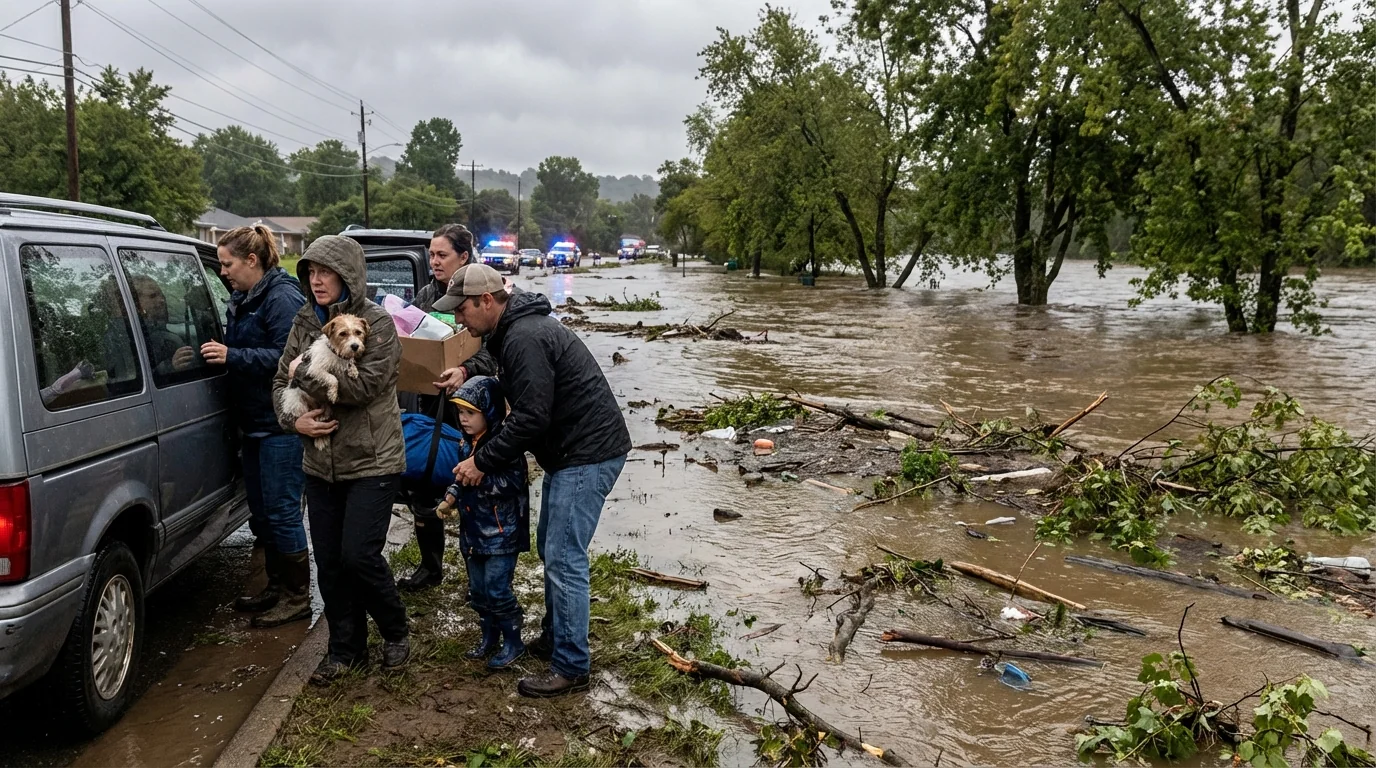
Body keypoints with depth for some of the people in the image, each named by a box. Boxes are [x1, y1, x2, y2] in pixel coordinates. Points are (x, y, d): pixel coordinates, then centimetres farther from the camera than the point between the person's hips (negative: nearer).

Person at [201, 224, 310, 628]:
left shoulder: (283, 298, -14)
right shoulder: (242, 300, 16)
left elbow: (288, 356, -23)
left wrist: (233, 355, -24)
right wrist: (217, 352, 7)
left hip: (282, 424, -10)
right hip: (255, 423, 10)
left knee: (281, 510, -4)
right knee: (260, 509, 16)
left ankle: (298, 596, 8)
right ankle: (276, 586, 29)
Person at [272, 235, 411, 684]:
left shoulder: (377, 322, -10)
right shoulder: (305, 322, 7)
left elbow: (364, 385, -21)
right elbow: (281, 381, 7)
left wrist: (304, 373, -14)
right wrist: (293, 420, -13)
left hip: (372, 461, -5)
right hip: (320, 463, 6)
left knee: (359, 555, -8)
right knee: (328, 561, 9)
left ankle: (396, 633, 18)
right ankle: (345, 648, 25)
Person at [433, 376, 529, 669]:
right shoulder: (466, 444, 8)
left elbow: (514, 483, -24)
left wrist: (481, 477, -26)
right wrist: (450, 498, 8)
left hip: (501, 533, -8)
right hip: (473, 531, 9)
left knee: (497, 590, -4)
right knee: (478, 590, 16)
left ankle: (513, 642, 13)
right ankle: (489, 637, 32)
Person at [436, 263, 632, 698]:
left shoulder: (525, 339, -20)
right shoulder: (515, 330, 14)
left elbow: (531, 417, -24)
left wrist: (483, 461, -15)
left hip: (588, 454, -11)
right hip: (569, 450, 11)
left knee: (564, 558, -8)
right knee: (550, 547, 19)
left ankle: (571, 668, 0)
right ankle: (554, 638, 32)